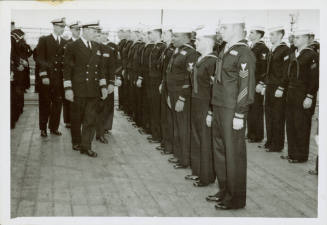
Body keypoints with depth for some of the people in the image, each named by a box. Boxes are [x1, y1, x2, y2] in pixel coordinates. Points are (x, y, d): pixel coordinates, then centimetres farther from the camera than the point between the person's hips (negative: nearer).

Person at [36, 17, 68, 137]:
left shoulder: (65, 43, 11)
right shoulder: (44, 40, 0)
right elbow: (40, 59, -5)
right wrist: (44, 76, -12)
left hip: (60, 77, 3)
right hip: (47, 77, -3)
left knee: (57, 104, 5)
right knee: (45, 104, 4)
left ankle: (54, 127, 16)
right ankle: (43, 128, 13)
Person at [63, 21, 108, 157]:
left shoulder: (96, 47, 12)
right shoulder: (72, 47, -5)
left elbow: (100, 68, 16)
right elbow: (67, 69, -6)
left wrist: (103, 86, 11)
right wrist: (68, 89, -11)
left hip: (93, 90, 4)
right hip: (78, 90, -4)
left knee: (91, 119, 2)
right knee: (76, 118, 8)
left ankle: (86, 146, 7)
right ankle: (76, 143, 24)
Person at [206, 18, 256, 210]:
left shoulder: (244, 53, -14)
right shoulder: (226, 51, 15)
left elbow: (247, 86, -18)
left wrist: (239, 115, -20)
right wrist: (214, 110, 18)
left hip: (232, 111, -10)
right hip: (219, 108, 10)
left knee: (234, 153, -1)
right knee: (220, 150, 17)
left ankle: (237, 198, 11)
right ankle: (224, 191, 31)